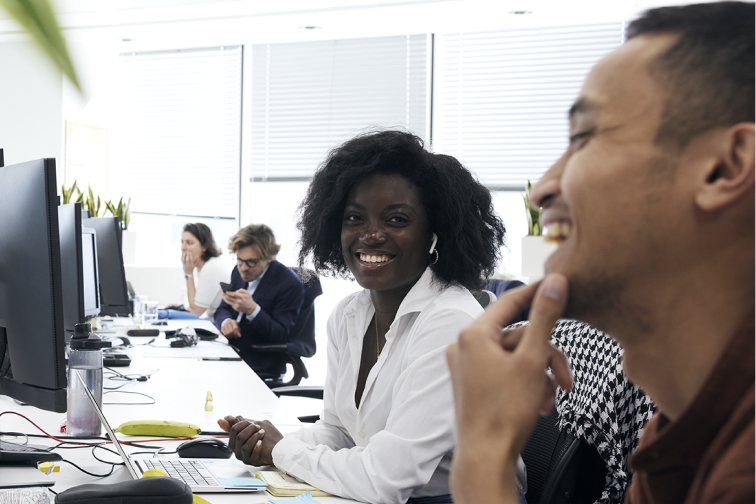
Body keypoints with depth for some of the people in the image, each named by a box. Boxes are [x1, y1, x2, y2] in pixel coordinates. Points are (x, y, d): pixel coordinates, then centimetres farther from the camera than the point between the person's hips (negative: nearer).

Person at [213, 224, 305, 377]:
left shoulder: (290, 284, -13)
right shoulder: (239, 271, 8)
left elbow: (282, 335, -15)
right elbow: (222, 309, 16)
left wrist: (252, 309, -29)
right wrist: (225, 321, -10)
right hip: (230, 352, 7)